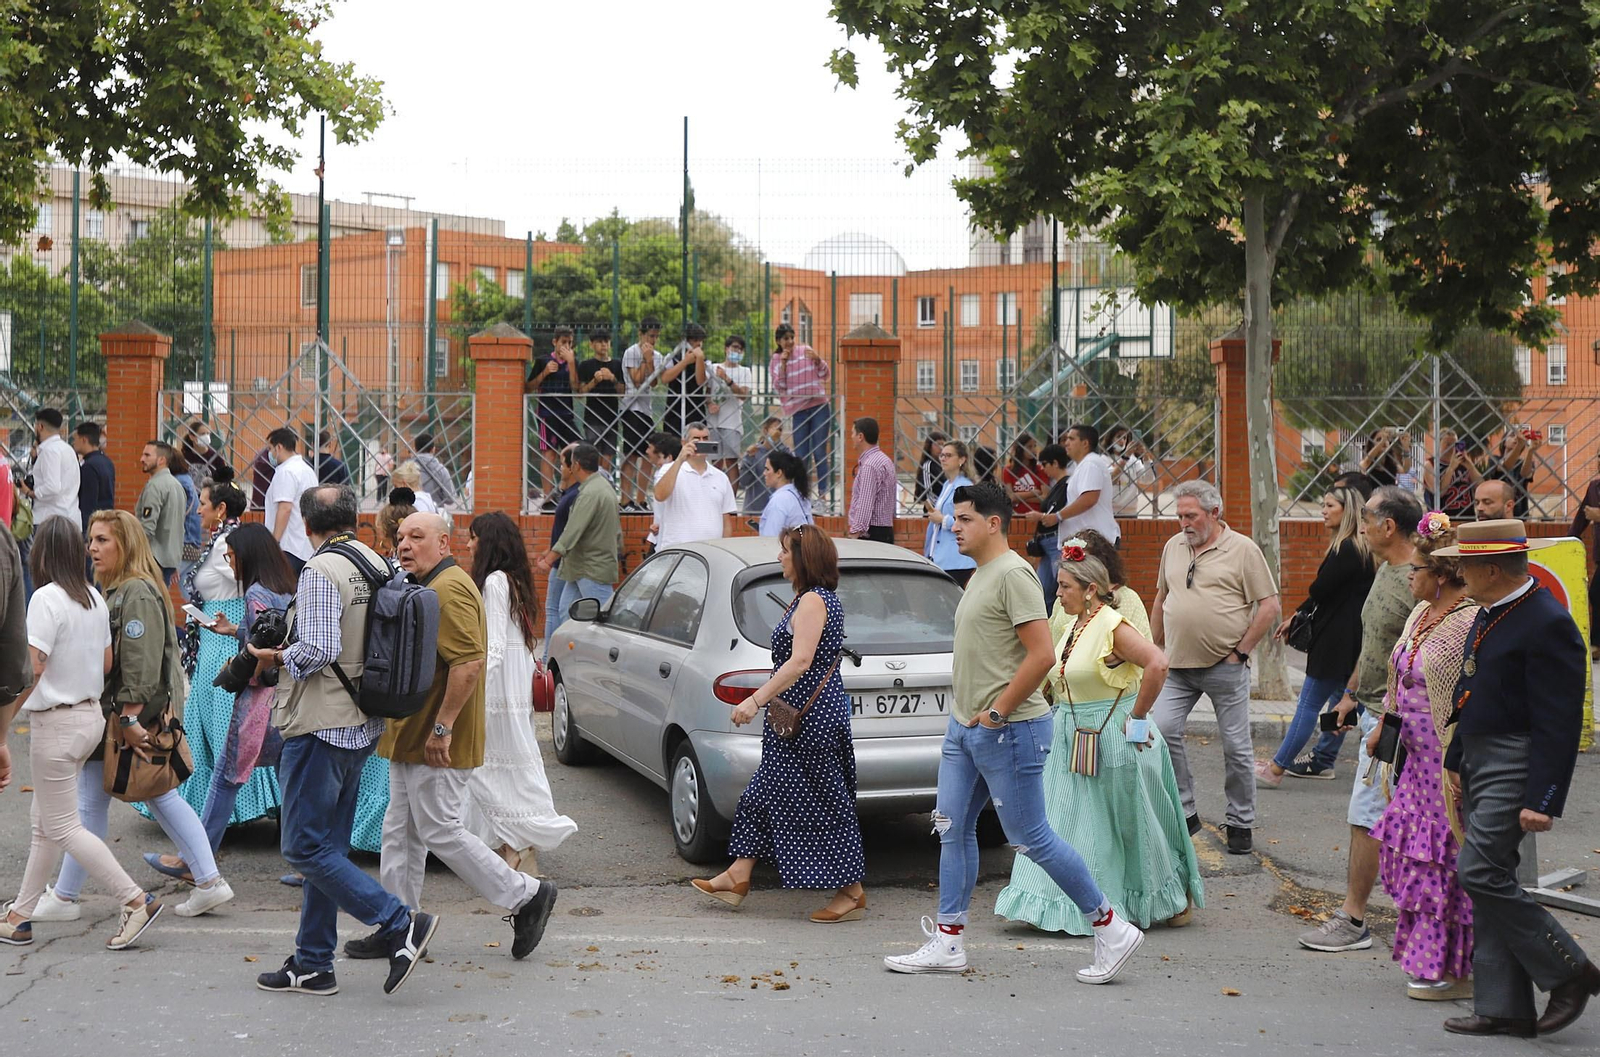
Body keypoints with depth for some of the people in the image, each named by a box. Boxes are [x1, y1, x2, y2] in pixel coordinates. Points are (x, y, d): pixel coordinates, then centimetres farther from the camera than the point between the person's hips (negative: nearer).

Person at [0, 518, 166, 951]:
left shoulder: (46, 598, -18)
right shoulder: (94, 598, 6)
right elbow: (106, 663, 13)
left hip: (57, 722, -8)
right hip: (92, 715, 8)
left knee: (62, 827, 0)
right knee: (43, 821, 15)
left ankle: (136, 900, -4)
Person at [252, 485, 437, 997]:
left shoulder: (320, 571, -16)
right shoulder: (377, 565, 8)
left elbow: (318, 650, -25)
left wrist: (274, 658, -7)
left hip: (321, 725, -9)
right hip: (361, 725, 9)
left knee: (305, 848, -3)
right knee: (328, 847, 13)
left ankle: (400, 925, -9)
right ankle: (312, 965, 19)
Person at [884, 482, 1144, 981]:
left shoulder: (1012, 574, -16)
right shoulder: (980, 575, 15)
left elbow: (1041, 654, -24)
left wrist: (997, 713, -19)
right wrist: (966, 713, 16)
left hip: (1008, 731, -10)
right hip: (965, 726, 10)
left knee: (1031, 838, -4)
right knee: (953, 829, 9)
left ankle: (1111, 928, 9)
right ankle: (948, 943, 16)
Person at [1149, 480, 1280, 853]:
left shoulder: (1243, 549, -5)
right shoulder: (1173, 547, 11)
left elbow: (1269, 606, -6)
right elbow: (1161, 598, 21)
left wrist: (1241, 651, -9)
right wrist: (1155, 647, 16)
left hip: (1225, 667, -4)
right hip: (1177, 666, 5)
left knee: (1236, 746, 3)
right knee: (1163, 731, -7)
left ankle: (1240, 822, 17)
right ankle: (1185, 813, 7)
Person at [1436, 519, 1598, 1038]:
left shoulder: (1548, 625, -18)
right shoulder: (1491, 614, 12)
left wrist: (1542, 800, -23)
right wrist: (1455, 760, 21)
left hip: (1515, 766, -10)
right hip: (1479, 761, 10)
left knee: (1481, 873, -14)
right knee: (1489, 880, 9)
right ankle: (1503, 1007, 15)